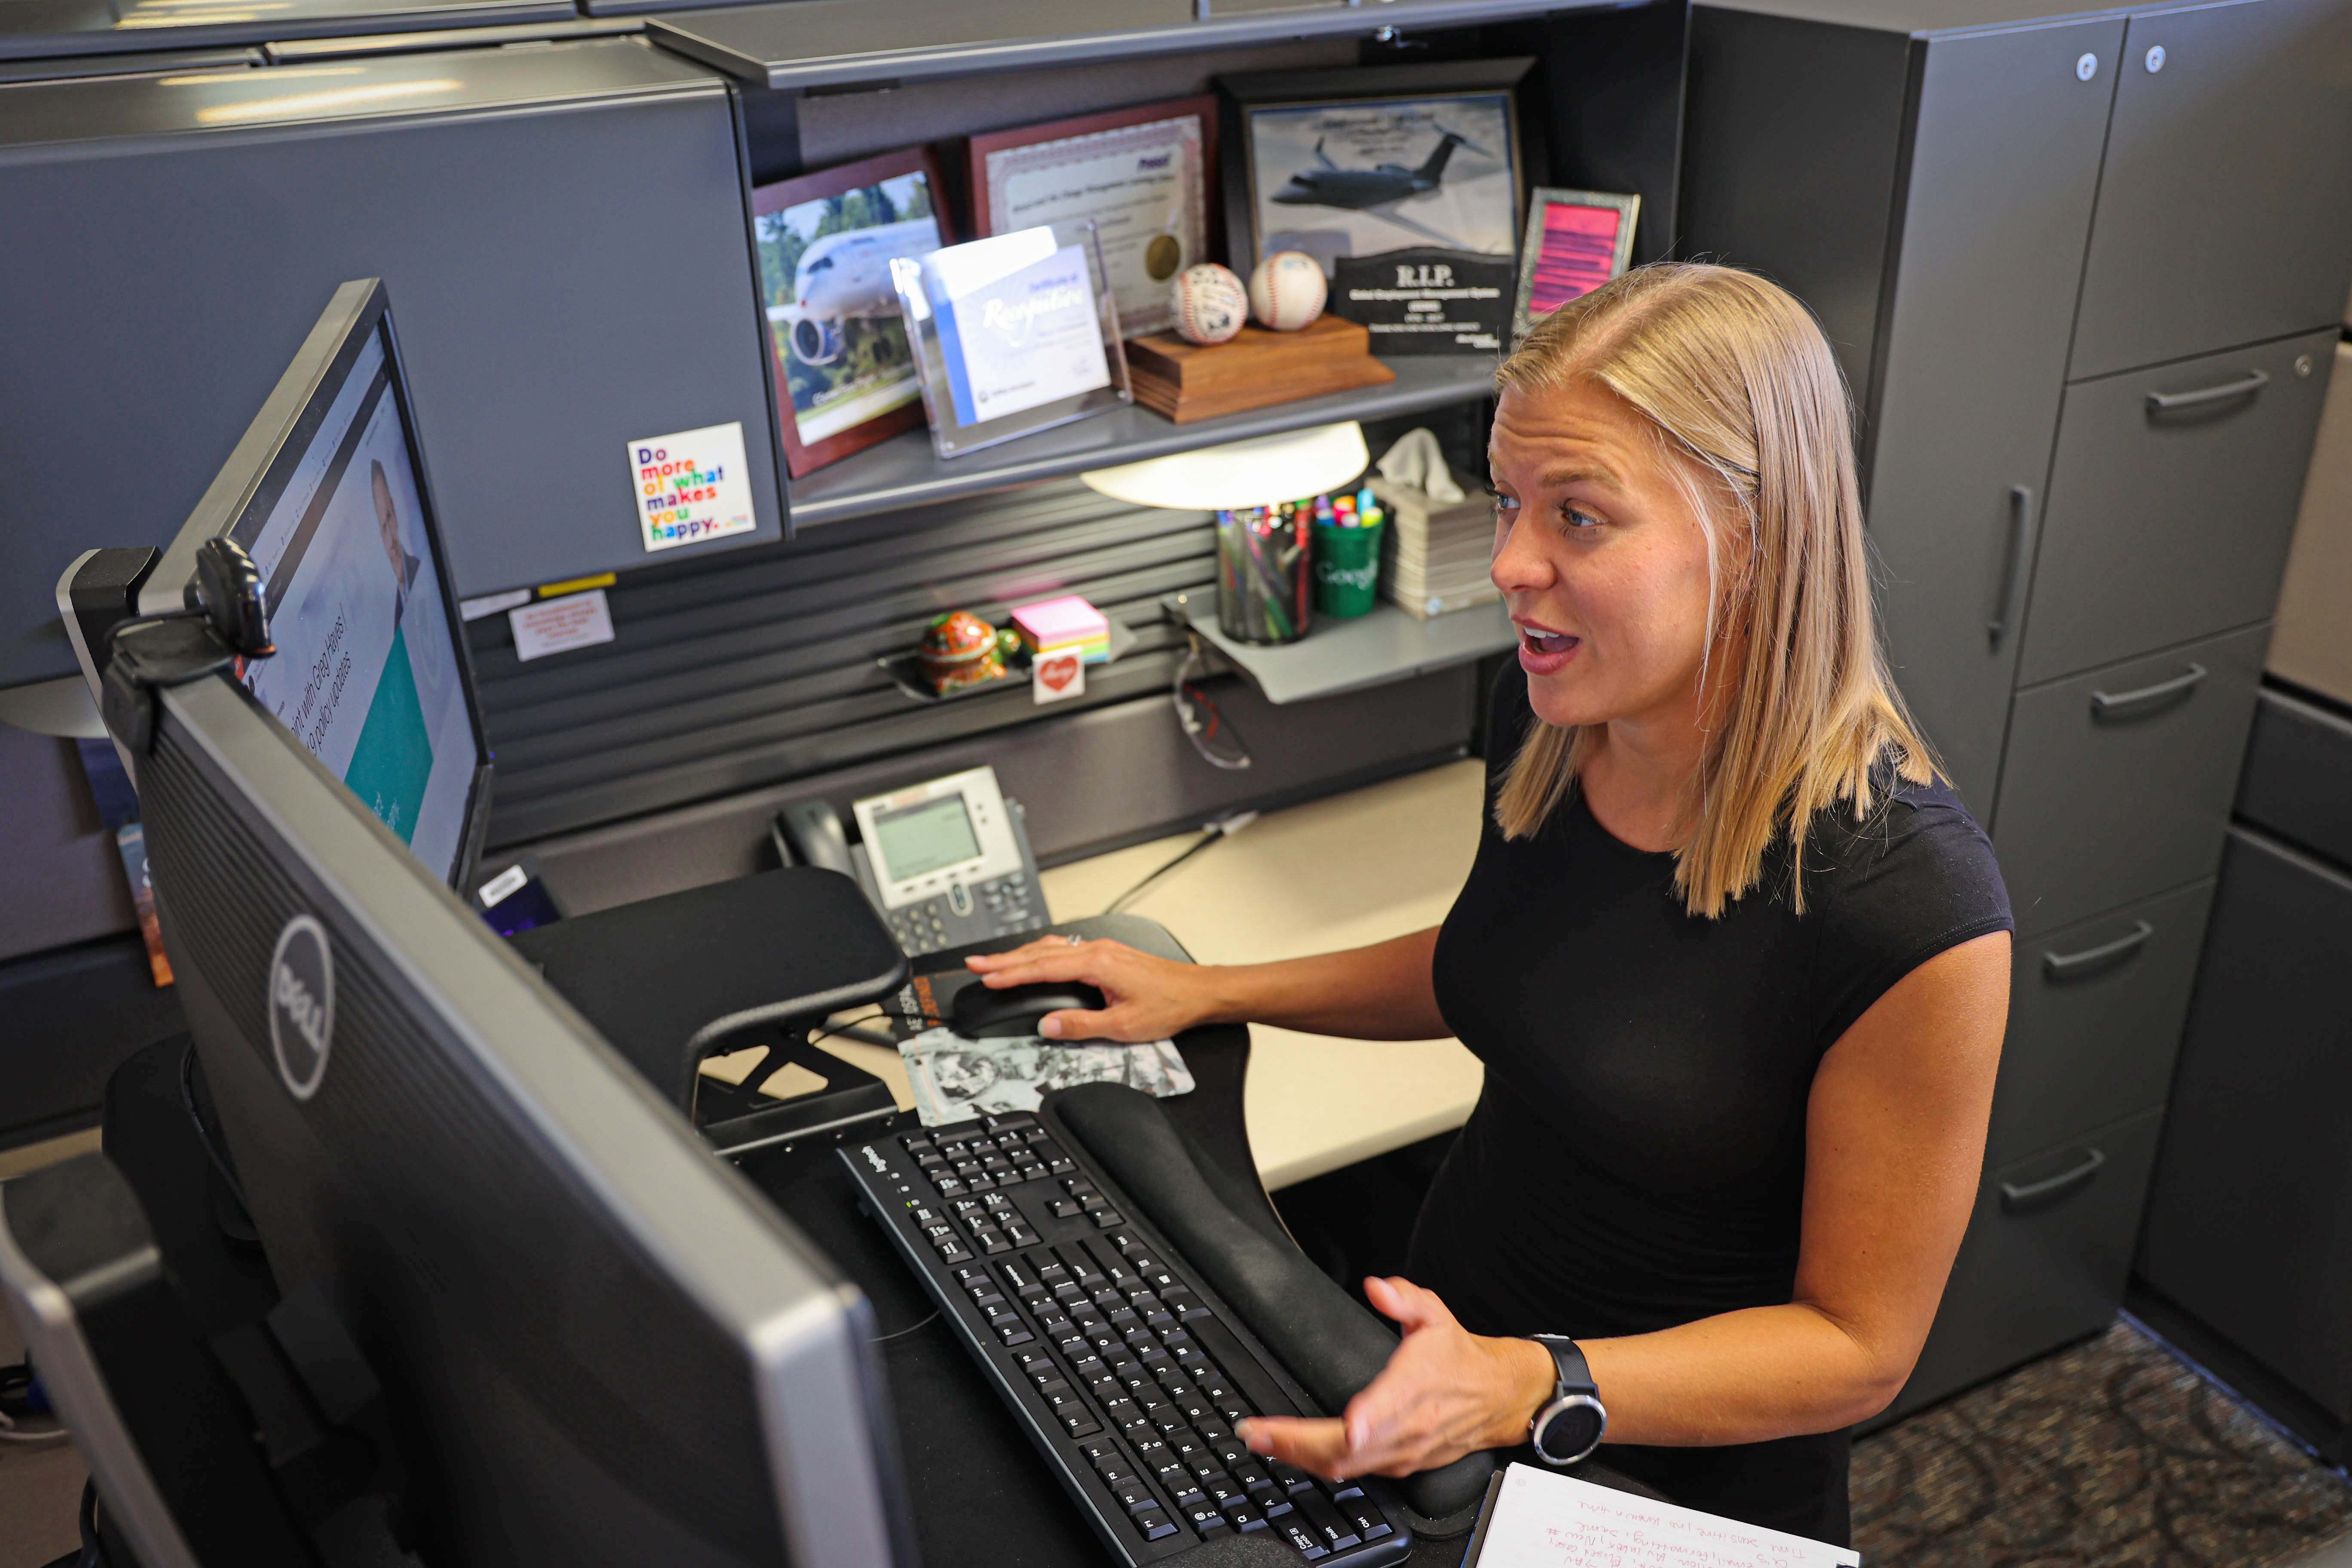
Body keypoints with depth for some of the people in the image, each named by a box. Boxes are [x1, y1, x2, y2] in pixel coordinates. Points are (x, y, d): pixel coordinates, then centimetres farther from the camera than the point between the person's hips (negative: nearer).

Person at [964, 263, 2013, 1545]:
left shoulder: (1911, 909, -28)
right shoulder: (1544, 721, -9)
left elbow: (1858, 1344, -17)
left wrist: (1521, 1391, -30)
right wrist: (1208, 992, 5)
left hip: (1683, 1479, -4)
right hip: (1457, 1335, 5)